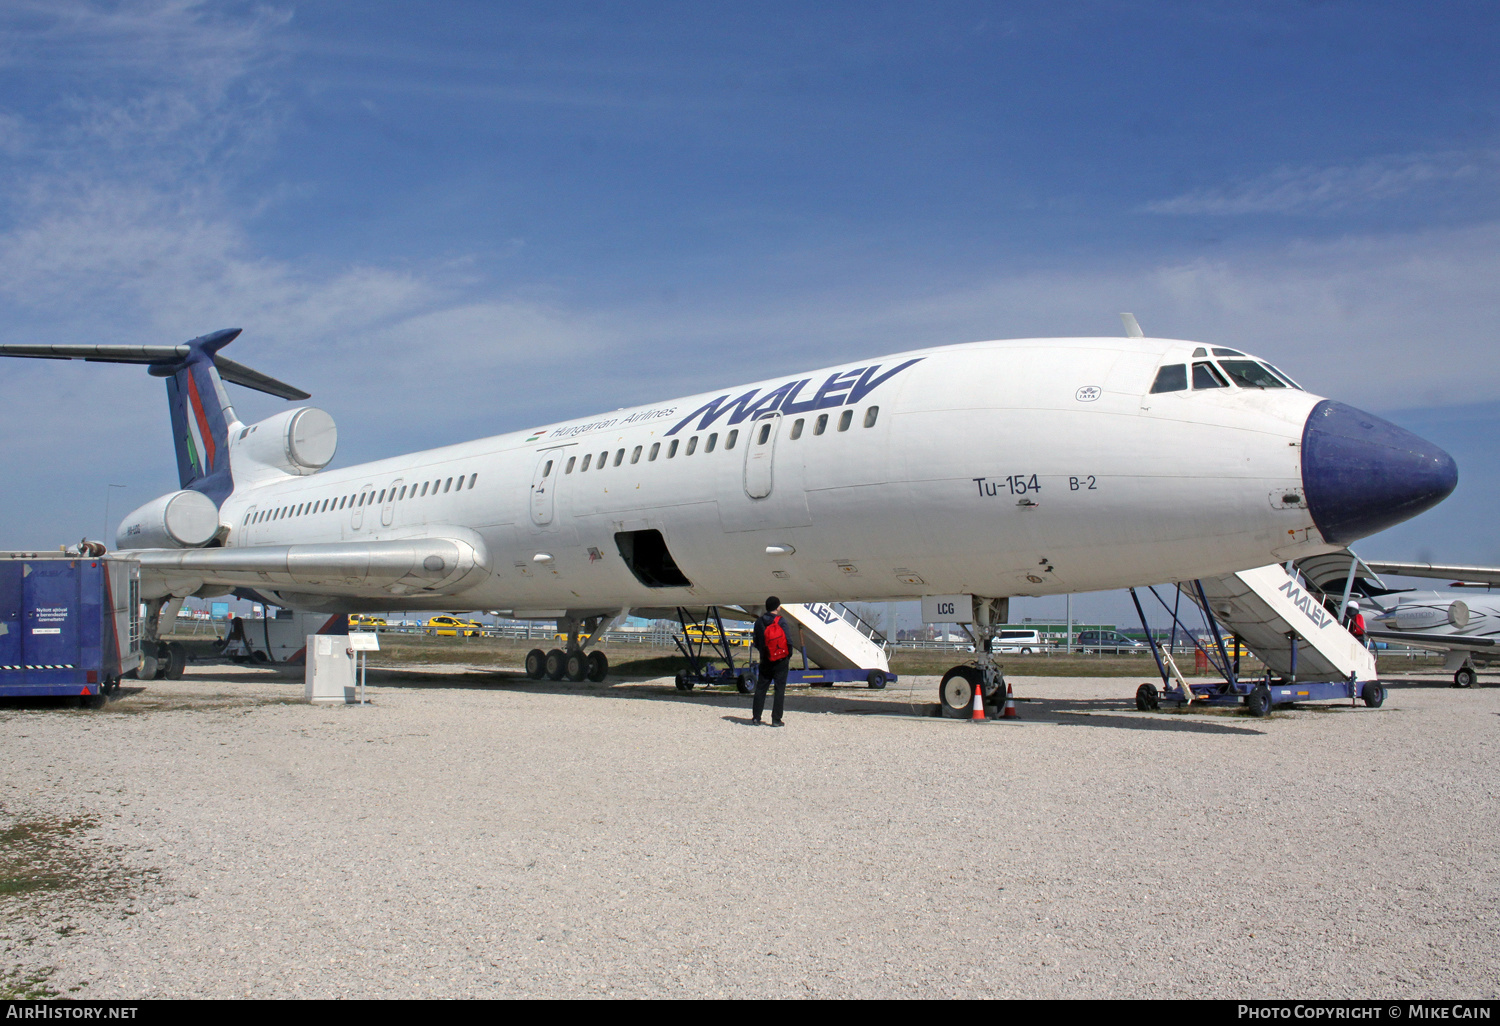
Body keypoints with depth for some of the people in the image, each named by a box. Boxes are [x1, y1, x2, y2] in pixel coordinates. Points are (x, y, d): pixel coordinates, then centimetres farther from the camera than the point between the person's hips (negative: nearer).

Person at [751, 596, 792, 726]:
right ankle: (776, 719, 2)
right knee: (780, 689, 3)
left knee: (760, 688, 10)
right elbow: (788, 641, -12)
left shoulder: (759, 622, 2)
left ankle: (756, 718, 9)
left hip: (765, 661, 4)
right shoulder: (781, 621, -11)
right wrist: (789, 656, 2)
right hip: (781, 661, -3)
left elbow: (756, 642, 8)